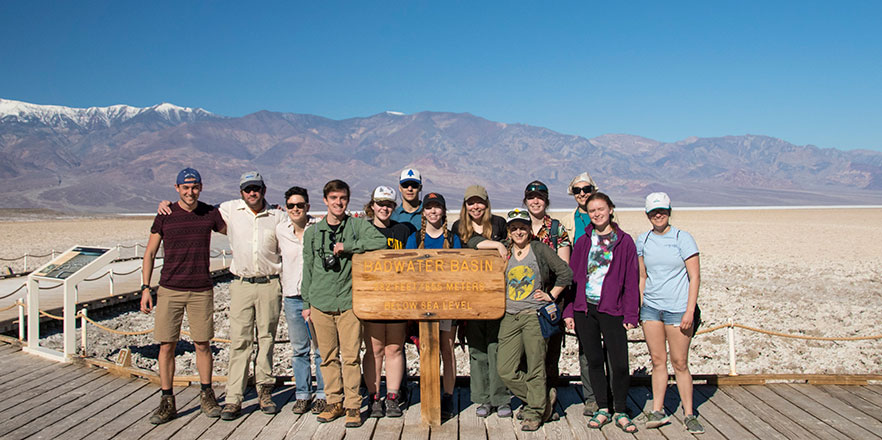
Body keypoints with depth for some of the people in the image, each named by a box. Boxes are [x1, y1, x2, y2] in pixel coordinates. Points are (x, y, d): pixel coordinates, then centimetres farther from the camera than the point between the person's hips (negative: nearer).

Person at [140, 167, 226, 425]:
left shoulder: (210, 214, 4)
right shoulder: (165, 216, 3)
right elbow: (150, 253, 7)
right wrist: (145, 288, 0)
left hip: (201, 290, 0)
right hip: (169, 290, 0)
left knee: (202, 344, 6)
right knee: (166, 346, 2)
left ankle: (206, 395, 23)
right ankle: (167, 402, 14)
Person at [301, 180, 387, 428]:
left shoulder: (357, 225, 4)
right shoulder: (312, 232, 12)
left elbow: (380, 242, -12)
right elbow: (308, 269, 15)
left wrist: (346, 246, -14)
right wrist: (306, 303, 12)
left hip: (349, 301, -2)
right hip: (321, 302, 3)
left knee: (351, 356, -2)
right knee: (328, 356, 7)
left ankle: (352, 406, 8)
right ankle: (334, 402, 20)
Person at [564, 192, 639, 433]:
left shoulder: (624, 241, 2)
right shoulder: (583, 242, 7)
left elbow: (631, 281, 2)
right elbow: (572, 276, 9)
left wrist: (630, 315, -4)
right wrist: (568, 311, 2)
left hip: (612, 310, -2)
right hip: (584, 309, 2)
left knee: (620, 364, -4)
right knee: (594, 361, 9)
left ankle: (620, 411, 15)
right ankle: (602, 409, 22)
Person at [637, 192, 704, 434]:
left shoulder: (683, 238, -4)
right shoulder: (642, 240, 8)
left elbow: (695, 277, -6)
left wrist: (690, 311, -12)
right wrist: (638, 306, 10)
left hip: (677, 309, -3)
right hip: (651, 307, 4)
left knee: (679, 363, 0)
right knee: (658, 360, 6)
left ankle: (689, 414, 12)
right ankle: (658, 411, 14)